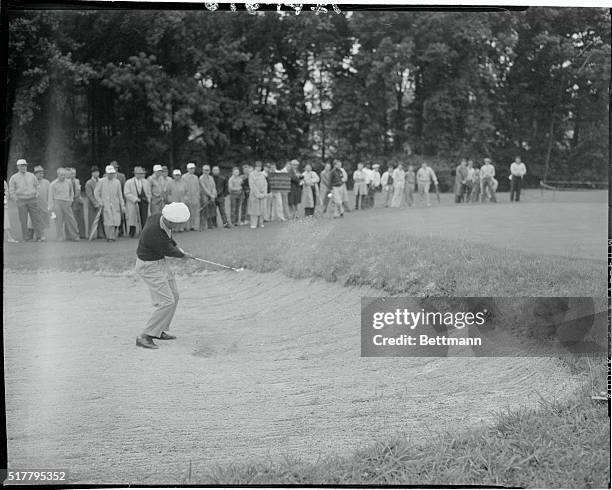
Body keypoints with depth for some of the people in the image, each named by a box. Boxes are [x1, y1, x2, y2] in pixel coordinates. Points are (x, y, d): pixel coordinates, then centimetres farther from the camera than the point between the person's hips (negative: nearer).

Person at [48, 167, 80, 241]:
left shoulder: (69, 182, 8)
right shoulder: (53, 184, -1)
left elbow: (71, 192, 23)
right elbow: (51, 197, 1)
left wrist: (71, 200, 10)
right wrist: (51, 209, -3)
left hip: (67, 204, 2)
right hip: (57, 202, -2)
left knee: (70, 220, -1)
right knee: (59, 221, -4)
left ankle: (74, 236, 7)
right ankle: (61, 237, 1)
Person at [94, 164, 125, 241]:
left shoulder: (117, 182, 8)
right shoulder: (101, 181, 2)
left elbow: (120, 195, 10)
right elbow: (96, 192, 6)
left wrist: (122, 205, 6)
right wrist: (100, 202, 0)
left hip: (115, 205, 2)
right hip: (106, 205, -2)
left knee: (116, 221, -6)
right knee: (108, 222, -9)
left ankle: (113, 236, 12)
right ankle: (109, 237, 3)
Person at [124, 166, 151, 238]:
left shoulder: (146, 182, 14)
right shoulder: (128, 182, 2)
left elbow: (149, 193, 20)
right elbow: (126, 193, -5)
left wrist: (147, 198, -2)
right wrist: (135, 199, -15)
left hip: (144, 203, 2)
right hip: (133, 203, -2)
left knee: (145, 220, -7)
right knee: (132, 220, -5)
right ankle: (131, 233, 7)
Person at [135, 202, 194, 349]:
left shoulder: (161, 216, -11)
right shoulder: (153, 235, -35)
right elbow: (169, 251, -15)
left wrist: (176, 246, 10)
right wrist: (183, 255, 4)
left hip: (159, 261, 9)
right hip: (149, 267, -9)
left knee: (173, 297, 16)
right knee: (166, 302, -14)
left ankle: (159, 331, 29)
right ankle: (145, 336, -8)